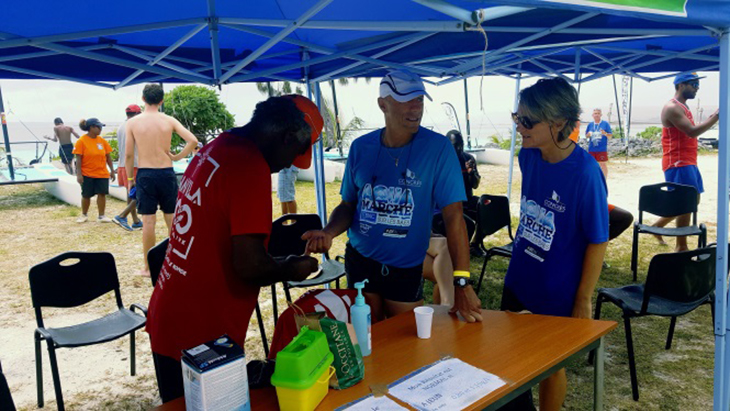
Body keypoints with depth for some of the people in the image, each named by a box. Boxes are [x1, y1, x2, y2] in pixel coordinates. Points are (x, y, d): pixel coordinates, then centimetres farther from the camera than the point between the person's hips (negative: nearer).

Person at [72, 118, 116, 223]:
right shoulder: (81, 141, -8)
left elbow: (108, 156, 9)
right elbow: (78, 158, -9)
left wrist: (112, 170, 8)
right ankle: (84, 215, 27)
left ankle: (101, 216, 10)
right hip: (87, 174, -3)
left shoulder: (102, 140, 4)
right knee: (86, 195, 7)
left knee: (102, 194, -1)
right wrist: (79, 174, -13)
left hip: (102, 173, 3)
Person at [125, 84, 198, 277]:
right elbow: (193, 141, -10)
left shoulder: (132, 122, -2)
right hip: (167, 174, 1)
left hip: (145, 175, -1)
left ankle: (148, 268, 11)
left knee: (148, 221, 3)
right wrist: (177, 157, 3)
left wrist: (130, 178, 10)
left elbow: (128, 154, -2)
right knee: (172, 218, 12)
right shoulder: (169, 120, 0)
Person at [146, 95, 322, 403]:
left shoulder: (212, 150, 8)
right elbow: (249, 265, -24)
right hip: (200, 336, -9)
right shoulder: (251, 167, -20)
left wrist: (278, 265, 16)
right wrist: (290, 270, -4)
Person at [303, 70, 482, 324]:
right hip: (359, 261, 2)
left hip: (407, 267, -2)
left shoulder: (437, 148, -13)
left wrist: (462, 283, -21)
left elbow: (453, 216, -17)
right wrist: (329, 232, -16)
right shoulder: (361, 148, -4)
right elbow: (348, 205, 5)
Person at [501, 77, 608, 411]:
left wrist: (583, 300, -13)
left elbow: (597, 241, -17)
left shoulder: (585, 173, -24)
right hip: (518, 282, 6)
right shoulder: (528, 156, -6)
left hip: (557, 294, -6)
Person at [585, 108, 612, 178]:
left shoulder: (605, 123, 1)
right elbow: (586, 135, 16)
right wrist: (588, 135, -7)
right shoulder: (590, 124, 10)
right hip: (592, 149, 4)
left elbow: (610, 135, 0)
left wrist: (605, 133, -21)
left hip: (602, 149, -3)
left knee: (603, 165, -3)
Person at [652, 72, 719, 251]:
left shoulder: (683, 107, 18)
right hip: (678, 163, -10)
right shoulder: (672, 108, -14)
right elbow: (692, 132, -23)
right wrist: (716, 117, -19)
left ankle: (658, 225, 26)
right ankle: (681, 247, 2)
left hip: (688, 162, 10)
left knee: (693, 199, 15)